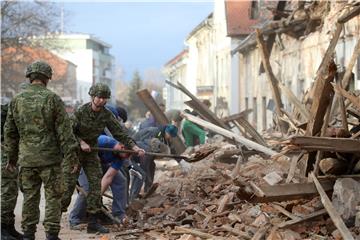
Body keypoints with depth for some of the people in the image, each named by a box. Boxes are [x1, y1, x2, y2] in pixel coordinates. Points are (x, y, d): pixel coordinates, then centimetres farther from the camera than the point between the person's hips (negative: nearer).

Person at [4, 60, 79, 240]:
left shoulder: (17, 100, 5)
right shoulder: (52, 99, -8)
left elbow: (9, 131, 10)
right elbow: (64, 131, -9)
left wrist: (11, 156, 20)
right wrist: (71, 156, -4)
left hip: (26, 159, 4)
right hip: (50, 158, -4)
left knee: (29, 197, 11)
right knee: (52, 197, 3)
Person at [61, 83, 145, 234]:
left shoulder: (107, 115, -6)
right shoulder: (80, 112, -17)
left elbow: (119, 133, -6)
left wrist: (135, 148, -15)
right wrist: (81, 143, -26)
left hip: (91, 153, 4)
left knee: (96, 183, -3)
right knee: (68, 184, -8)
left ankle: (93, 223, 1)